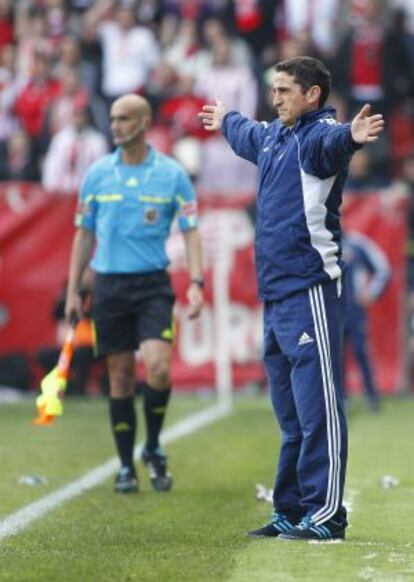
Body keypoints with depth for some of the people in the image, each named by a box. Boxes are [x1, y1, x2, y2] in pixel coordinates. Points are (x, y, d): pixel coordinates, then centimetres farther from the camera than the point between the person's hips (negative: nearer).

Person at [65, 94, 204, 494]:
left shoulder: (172, 175, 0)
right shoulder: (98, 173, 5)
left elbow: (190, 231, -1)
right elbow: (84, 234, 11)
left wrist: (196, 283, -13)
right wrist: (73, 290, 7)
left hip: (152, 284, -2)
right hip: (109, 284, 2)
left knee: (158, 367, -17)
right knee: (120, 377, 3)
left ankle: (153, 449, 6)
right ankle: (126, 466, 13)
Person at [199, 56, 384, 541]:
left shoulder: (318, 134, -9)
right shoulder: (273, 137, 19)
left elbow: (331, 141, -34)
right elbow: (247, 134, 44)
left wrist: (352, 135, -58)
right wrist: (225, 120, 65)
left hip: (309, 291, -9)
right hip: (275, 296, 9)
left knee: (317, 408, -10)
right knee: (291, 416, 14)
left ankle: (325, 514, -9)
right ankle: (290, 512, 21)